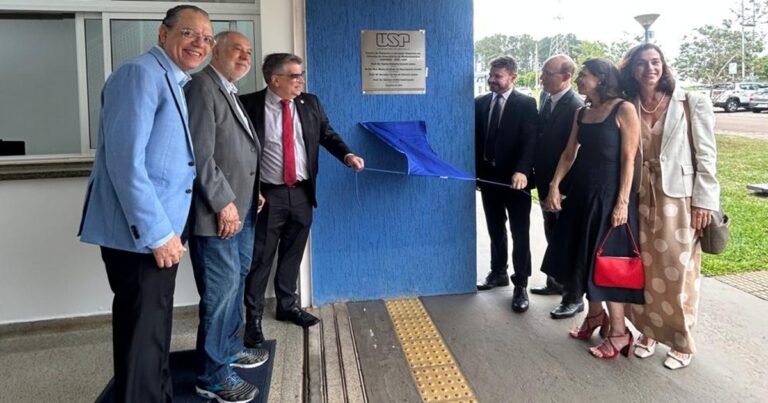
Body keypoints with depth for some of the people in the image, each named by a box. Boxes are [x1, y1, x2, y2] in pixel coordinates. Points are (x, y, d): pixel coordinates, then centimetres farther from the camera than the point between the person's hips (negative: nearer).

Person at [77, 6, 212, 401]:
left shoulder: (173, 82, 16)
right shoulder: (140, 74, -14)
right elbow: (125, 161, -23)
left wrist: (165, 229, 16)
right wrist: (158, 233, -22)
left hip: (158, 229, 10)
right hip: (139, 234, -10)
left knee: (153, 327, 22)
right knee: (142, 332, 2)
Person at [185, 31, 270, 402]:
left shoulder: (229, 92, 18)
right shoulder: (202, 87, -13)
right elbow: (200, 155, -20)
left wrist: (252, 192, 15)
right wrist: (223, 203, -20)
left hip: (242, 207, 10)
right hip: (219, 212, -10)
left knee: (236, 281, 19)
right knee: (222, 289, -4)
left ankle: (229, 347, 35)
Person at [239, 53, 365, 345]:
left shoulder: (310, 104, 5)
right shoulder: (250, 105, -9)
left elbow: (327, 135, 11)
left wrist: (347, 155, -9)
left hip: (302, 193, 5)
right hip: (268, 194, -4)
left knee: (293, 254, 17)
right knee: (261, 258, 5)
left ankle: (288, 305, 34)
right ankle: (253, 316, 19)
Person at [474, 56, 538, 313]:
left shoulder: (526, 104, -6)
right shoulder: (480, 103, 8)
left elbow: (530, 141, -15)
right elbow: (475, 138, 11)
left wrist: (522, 171, -30)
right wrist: (475, 171, 6)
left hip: (515, 178, -4)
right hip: (488, 176, 5)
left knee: (519, 234, 2)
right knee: (495, 230, 16)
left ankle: (520, 285, 11)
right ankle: (498, 273, 31)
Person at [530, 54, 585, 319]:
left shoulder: (575, 106, -19)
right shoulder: (547, 100, 7)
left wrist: (560, 186, -19)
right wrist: (538, 174, 9)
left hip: (565, 186, -8)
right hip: (547, 182, 8)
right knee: (553, 237, 20)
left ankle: (574, 298, 13)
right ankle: (556, 283, 36)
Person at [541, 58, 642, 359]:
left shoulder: (624, 110, -10)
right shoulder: (582, 113, 9)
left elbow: (629, 159, -13)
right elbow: (569, 153, 11)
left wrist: (623, 202, -17)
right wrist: (554, 186, 1)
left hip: (609, 195, -7)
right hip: (582, 193, 7)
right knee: (585, 257, 14)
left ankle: (618, 331, 14)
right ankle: (596, 315, 33)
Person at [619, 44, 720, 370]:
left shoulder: (692, 103, -4)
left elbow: (706, 156, -5)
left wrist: (704, 201, -10)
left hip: (678, 198, -3)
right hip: (640, 199, 3)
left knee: (677, 271, 3)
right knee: (645, 269, 11)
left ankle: (682, 343, 18)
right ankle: (649, 333, 26)